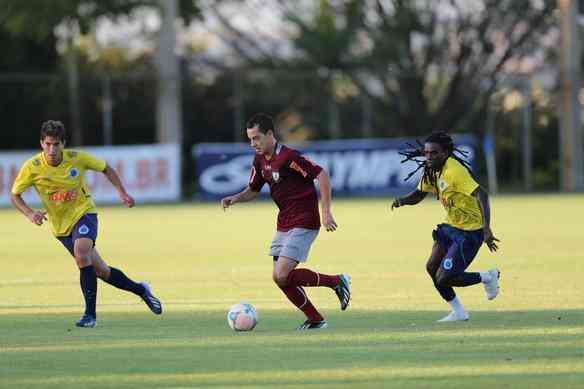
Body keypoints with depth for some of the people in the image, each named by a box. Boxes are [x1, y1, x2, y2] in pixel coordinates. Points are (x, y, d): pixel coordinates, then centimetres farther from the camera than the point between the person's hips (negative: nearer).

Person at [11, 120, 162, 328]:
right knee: (101, 271, 8)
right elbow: (15, 195, -3)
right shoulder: (32, 168, -14)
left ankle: (90, 314, -25)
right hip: (61, 225, 3)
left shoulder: (77, 158, -14)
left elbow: (107, 169, 4)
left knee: (81, 255, -32)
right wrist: (29, 213, -21)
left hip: (83, 213, -3)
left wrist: (122, 193, -7)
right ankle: (140, 290, 33)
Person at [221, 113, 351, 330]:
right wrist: (234, 199, -1)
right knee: (280, 278, 4)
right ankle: (315, 320, 16)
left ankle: (337, 282, -1)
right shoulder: (260, 160, 8)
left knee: (282, 276, -17)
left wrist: (326, 212, -23)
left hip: (303, 223, -9)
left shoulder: (288, 157, -19)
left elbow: (321, 175, -20)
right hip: (284, 225, 9)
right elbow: (253, 190, 20)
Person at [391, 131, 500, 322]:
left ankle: (487, 277, 11)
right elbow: (418, 195, 15)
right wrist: (402, 201, -9)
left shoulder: (454, 171, -26)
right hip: (451, 227, 9)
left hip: (469, 232, -9)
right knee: (432, 268, 3)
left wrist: (486, 228, -43)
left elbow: (481, 195, -33)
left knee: (443, 279, -11)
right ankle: (458, 312, 19)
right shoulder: (432, 171, 2)